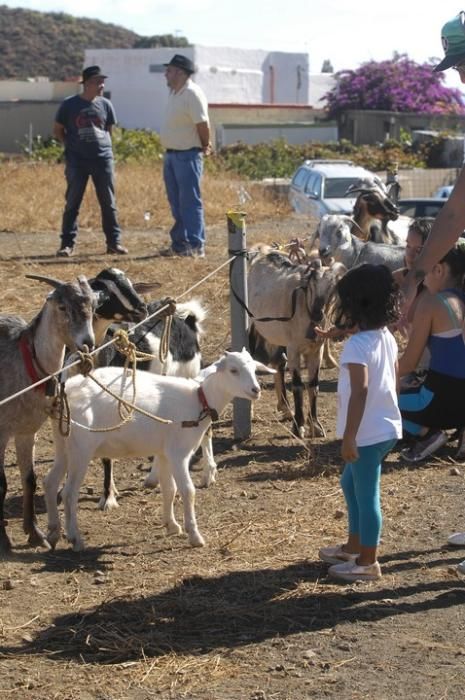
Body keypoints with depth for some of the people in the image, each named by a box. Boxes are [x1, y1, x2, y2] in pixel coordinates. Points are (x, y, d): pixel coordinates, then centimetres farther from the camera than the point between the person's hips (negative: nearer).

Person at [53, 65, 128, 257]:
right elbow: (58, 130, 7)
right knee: (72, 203, 0)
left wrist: (103, 146, 7)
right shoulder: (69, 105, -2)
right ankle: (67, 244, 5)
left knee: (109, 203, 5)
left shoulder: (105, 104, 6)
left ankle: (114, 242, 12)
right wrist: (73, 146, 2)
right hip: (77, 161, -2)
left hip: (103, 159, 2)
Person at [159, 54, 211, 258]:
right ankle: (179, 243, 19)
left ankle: (196, 245, -6)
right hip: (171, 155, 9)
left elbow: (202, 123, -19)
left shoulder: (192, 94, -16)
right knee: (176, 203, 13)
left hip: (187, 155, -9)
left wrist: (205, 146, -5)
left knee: (190, 202, -8)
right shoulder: (174, 93, 12)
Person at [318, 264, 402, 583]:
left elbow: (360, 391, -26)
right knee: (352, 484, 24)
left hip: (369, 433, -9)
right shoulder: (387, 337, 6)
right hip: (386, 426, 9)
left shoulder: (357, 344, -21)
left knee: (366, 494, 2)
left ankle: (368, 562, 14)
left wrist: (348, 436, -23)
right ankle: (355, 546, 36)